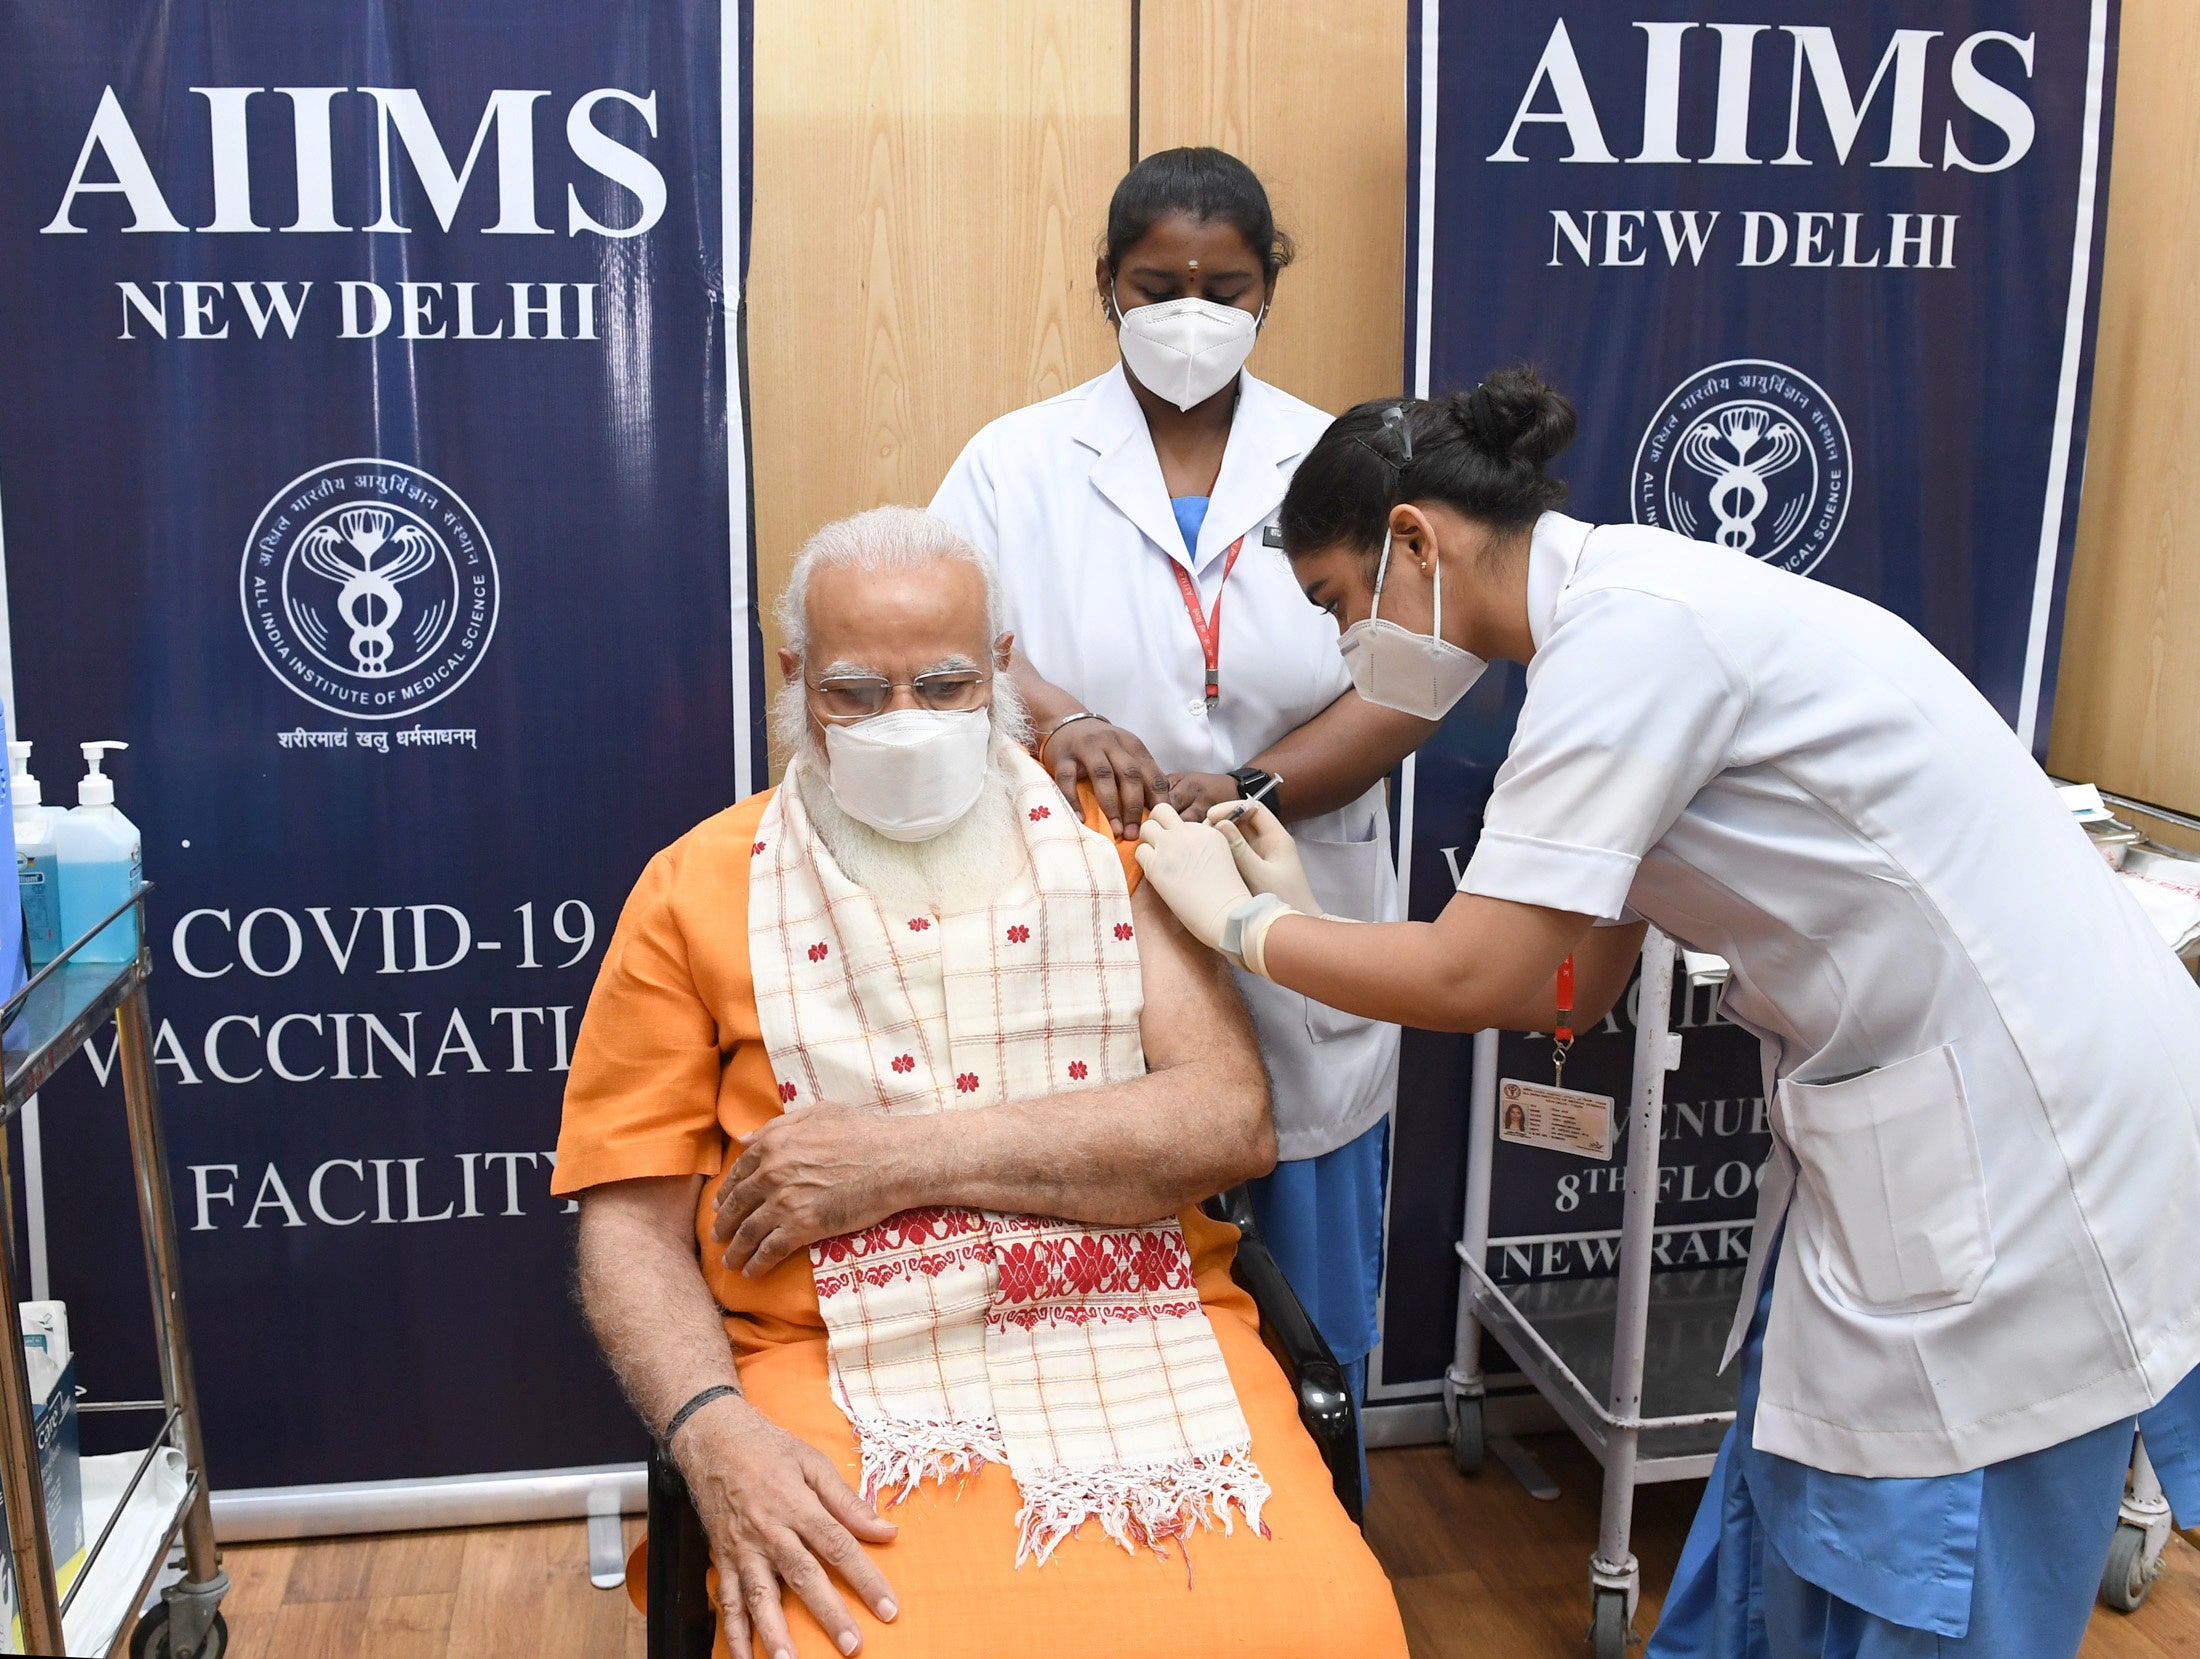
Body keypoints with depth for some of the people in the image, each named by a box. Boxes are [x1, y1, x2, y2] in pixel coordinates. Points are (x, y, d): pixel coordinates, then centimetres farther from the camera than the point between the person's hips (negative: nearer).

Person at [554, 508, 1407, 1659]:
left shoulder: (1112, 846, 10)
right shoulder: (697, 890, 9)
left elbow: (1232, 1121, -4)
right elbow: (632, 1217, 6)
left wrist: (901, 1156, -10)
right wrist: (713, 1430, -14)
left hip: (1146, 1330, 1)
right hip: (851, 1361, -1)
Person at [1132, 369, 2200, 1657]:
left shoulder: (1634, 629, -21)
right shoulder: (1626, 616, 9)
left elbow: (1474, 978, -22)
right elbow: (1575, 983, 9)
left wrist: (1241, 922, -6)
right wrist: (1301, 916, 7)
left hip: (2013, 1130, -9)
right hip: (1913, 1122, 9)